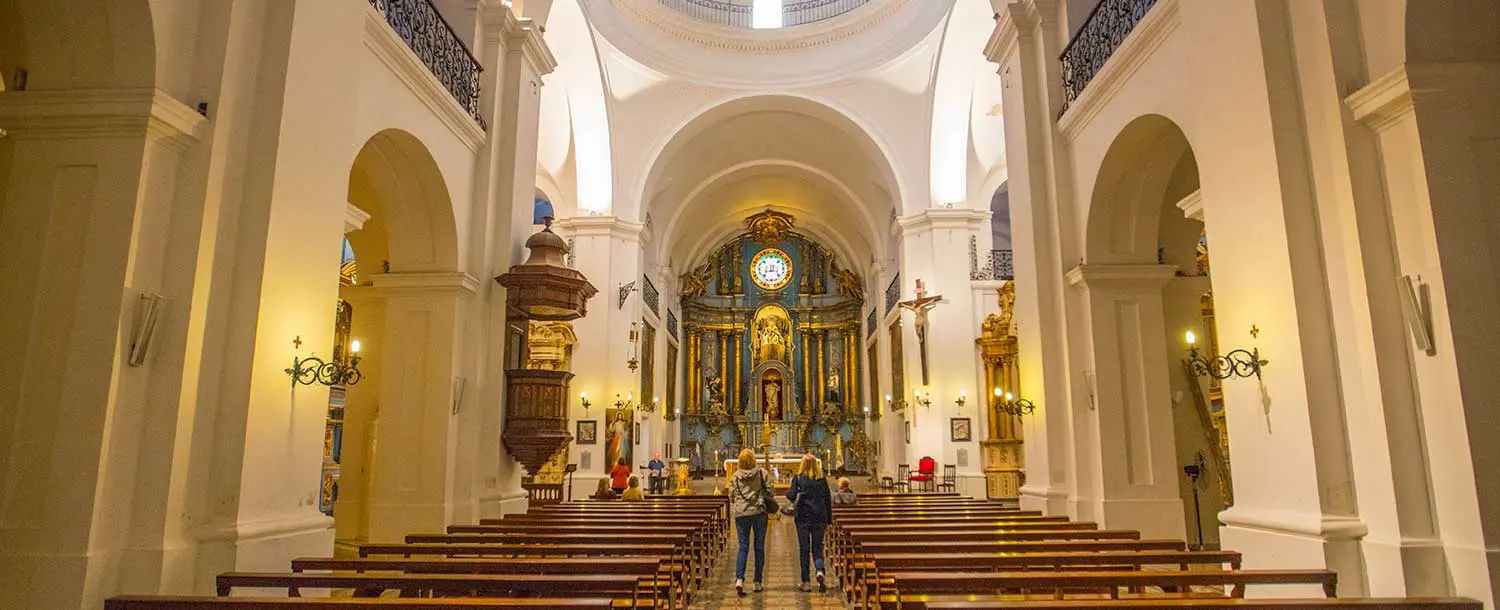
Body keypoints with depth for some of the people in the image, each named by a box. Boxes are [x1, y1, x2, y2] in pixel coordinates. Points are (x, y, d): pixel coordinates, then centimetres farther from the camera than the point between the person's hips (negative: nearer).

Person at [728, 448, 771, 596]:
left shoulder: (736, 476, 0)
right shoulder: (762, 472, -4)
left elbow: (731, 495, 4)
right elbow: (770, 490, -3)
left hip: (741, 513, 1)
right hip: (759, 512, -1)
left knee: (743, 547, 6)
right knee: (759, 547, 9)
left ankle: (739, 579, -12)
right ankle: (758, 583, 13)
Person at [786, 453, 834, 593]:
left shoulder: (798, 478, -5)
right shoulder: (822, 479, 3)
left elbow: (791, 496, -11)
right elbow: (828, 500, 6)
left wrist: (788, 492, 13)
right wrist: (828, 521, 13)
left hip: (803, 517, -2)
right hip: (819, 517, 2)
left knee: (804, 549, 6)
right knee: (817, 547, 9)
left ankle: (805, 582, 9)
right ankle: (820, 571, -17)